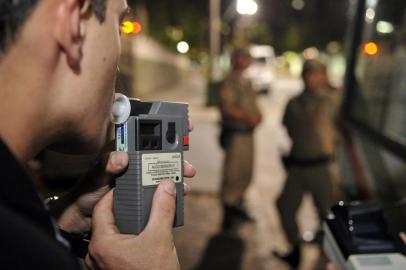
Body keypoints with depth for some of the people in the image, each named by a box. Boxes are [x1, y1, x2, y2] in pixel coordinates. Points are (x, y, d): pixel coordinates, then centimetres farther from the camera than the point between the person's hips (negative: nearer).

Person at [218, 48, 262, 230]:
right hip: (235, 133, -9)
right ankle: (228, 214, 3)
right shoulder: (229, 82, -10)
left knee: (246, 174, 15)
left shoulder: (247, 83, 17)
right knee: (232, 173, -6)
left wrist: (257, 115, 1)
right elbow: (227, 107, -21)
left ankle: (237, 207, 29)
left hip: (247, 133, 9)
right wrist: (248, 116, -28)